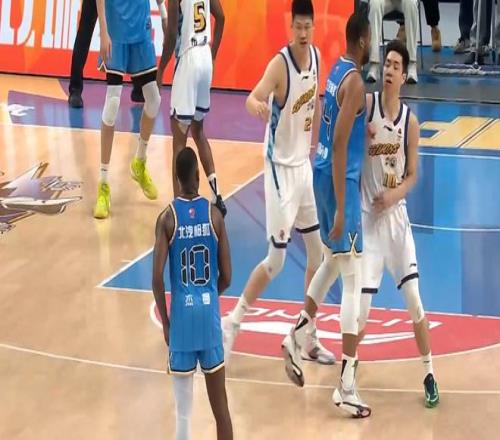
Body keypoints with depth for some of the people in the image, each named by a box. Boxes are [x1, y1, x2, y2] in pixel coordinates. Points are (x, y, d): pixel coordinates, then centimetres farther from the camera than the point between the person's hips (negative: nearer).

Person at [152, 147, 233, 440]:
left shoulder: (167, 218, -6)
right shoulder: (214, 214, -1)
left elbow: (157, 278, -10)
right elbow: (226, 277, 1)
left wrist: (165, 323, 2)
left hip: (182, 315, -1)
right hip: (210, 315, 2)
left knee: (183, 411, 3)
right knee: (220, 406, 9)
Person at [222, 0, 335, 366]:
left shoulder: (316, 56, 1)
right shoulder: (280, 64, -21)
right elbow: (253, 98, -36)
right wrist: (256, 105, -59)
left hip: (304, 164, 8)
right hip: (280, 167, -8)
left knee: (318, 252, 12)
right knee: (276, 259, -6)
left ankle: (309, 338, 23)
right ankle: (233, 321, 12)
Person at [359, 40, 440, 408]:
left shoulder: (411, 121, -2)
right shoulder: (367, 104, -8)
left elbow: (412, 176, 6)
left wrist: (394, 195, -12)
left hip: (397, 216, 2)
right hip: (367, 215, -2)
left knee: (415, 300, 0)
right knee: (361, 306, -4)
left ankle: (429, 373, 14)